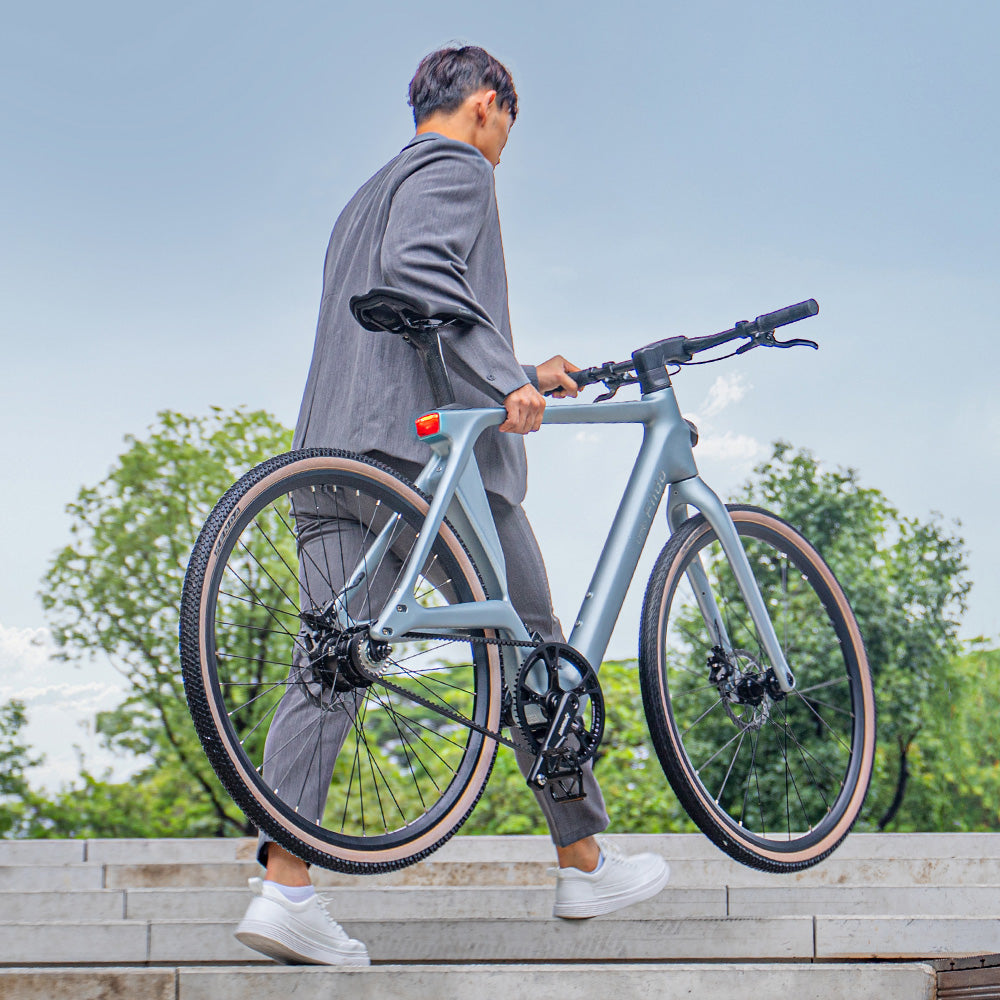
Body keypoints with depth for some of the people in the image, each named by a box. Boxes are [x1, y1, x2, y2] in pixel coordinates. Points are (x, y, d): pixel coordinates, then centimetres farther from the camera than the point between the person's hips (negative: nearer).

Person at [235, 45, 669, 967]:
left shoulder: (367, 197, 32)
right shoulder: (456, 171, 3)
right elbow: (418, 269, -18)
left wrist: (521, 379, 38)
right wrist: (503, 378, -21)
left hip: (339, 454, 8)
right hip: (435, 445, -8)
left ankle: (285, 884, -14)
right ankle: (585, 865, 14)